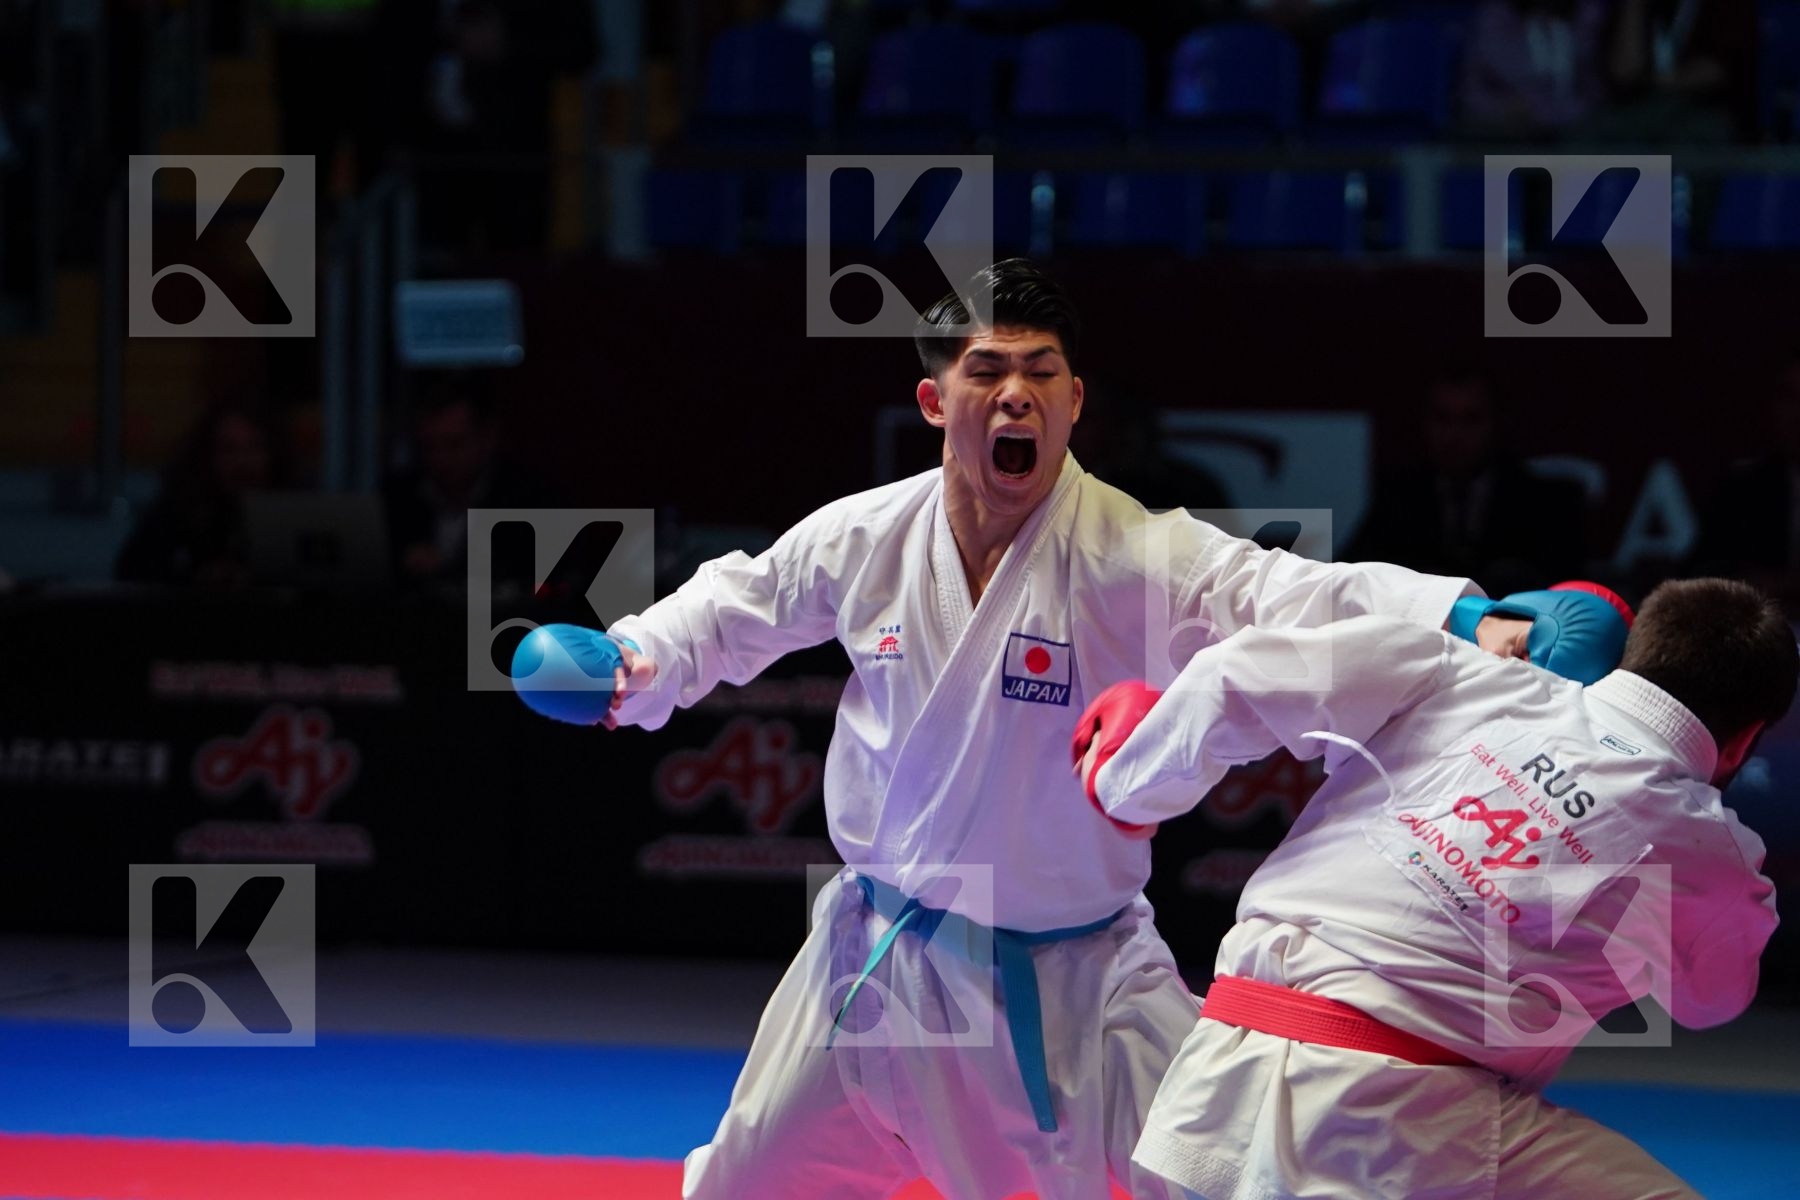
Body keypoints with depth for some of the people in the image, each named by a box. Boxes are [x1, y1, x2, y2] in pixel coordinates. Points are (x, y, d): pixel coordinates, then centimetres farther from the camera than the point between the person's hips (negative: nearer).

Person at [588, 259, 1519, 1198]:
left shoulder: (1136, 557, -22)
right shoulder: (865, 540, -8)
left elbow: (1296, 599, -37)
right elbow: (738, 605, 12)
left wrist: (1466, 621, -53)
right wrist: (634, 660, -5)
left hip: (1075, 979, -3)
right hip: (883, 958, 4)